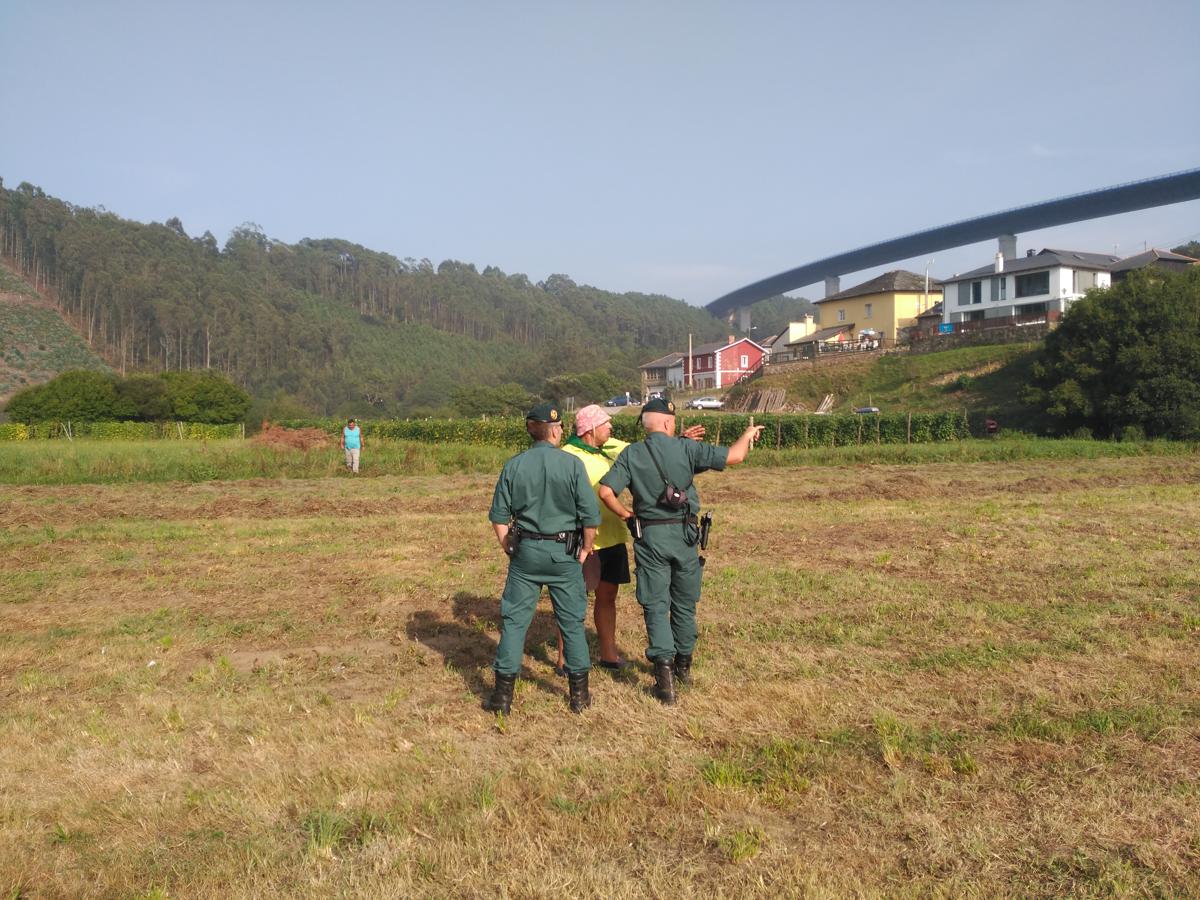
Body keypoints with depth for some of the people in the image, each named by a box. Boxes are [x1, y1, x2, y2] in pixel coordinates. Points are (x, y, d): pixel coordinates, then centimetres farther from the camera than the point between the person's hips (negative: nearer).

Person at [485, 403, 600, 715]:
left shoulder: (514, 465, -2)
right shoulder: (572, 464, -8)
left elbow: (499, 515, 2)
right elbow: (591, 514, -8)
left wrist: (509, 548, 13)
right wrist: (586, 549, 6)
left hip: (526, 550, 1)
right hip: (563, 552, -1)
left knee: (514, 619, 8)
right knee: (572, 622, 11)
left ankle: (503, 694, 9)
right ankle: (579, 694, 19)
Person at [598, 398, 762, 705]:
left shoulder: (631, 454, -3)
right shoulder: (686, 448, -6)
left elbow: (606, 492, -12)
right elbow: (734, 456, -8)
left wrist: (625, 514, 5)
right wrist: (748, 434, 11)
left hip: (650, 536, 0)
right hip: (685, 533, 1)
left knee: (655, 605, 6)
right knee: (684, 603, 17)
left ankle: (664, 670, -5)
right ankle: (683, 665, 31)